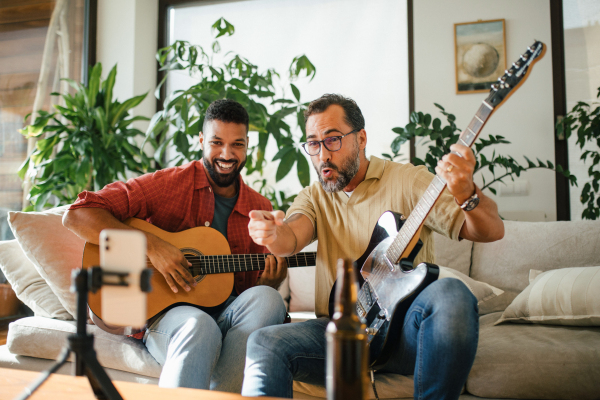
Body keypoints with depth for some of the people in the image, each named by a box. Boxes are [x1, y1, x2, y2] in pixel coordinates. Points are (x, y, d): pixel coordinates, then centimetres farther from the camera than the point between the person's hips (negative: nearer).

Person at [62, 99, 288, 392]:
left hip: (228, 317, 4)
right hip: (163, 311, -4)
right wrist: (152, 246, -21)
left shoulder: (260, 209, 11)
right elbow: (76, 215, -10)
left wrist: (271, 279, -8)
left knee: (267, 299, -29)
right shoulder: (169, 184, -2)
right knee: (200, 326, -37)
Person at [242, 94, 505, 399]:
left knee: (450, 294, -33)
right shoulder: (314, 197, 12)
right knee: (264, 344, -24)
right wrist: (272, 234, -35)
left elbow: (492, 232, -6)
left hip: (406, 327, -1)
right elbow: (290, 238, -10)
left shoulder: (407, 180, 1)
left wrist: (466, 195, -29)